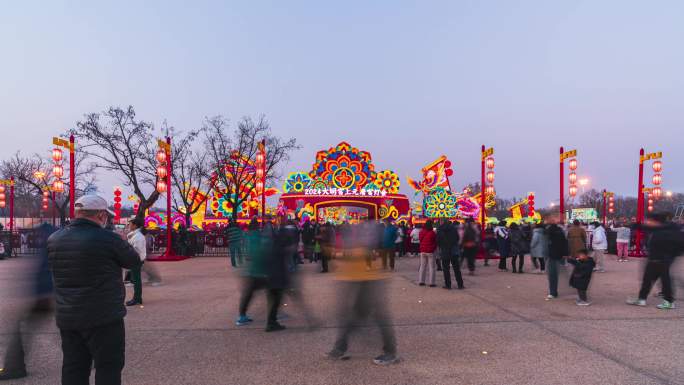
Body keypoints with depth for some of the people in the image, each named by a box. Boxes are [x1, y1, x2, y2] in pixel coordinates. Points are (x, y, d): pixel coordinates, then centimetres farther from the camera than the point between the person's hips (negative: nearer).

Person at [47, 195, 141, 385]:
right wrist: (122, 245, 14)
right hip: (104, 319, -6)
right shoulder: (108, 239, -17)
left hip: (66, 318, 7)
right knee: (108, 369, 4)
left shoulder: (53, 240, 3)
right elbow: (134, 262, -4)